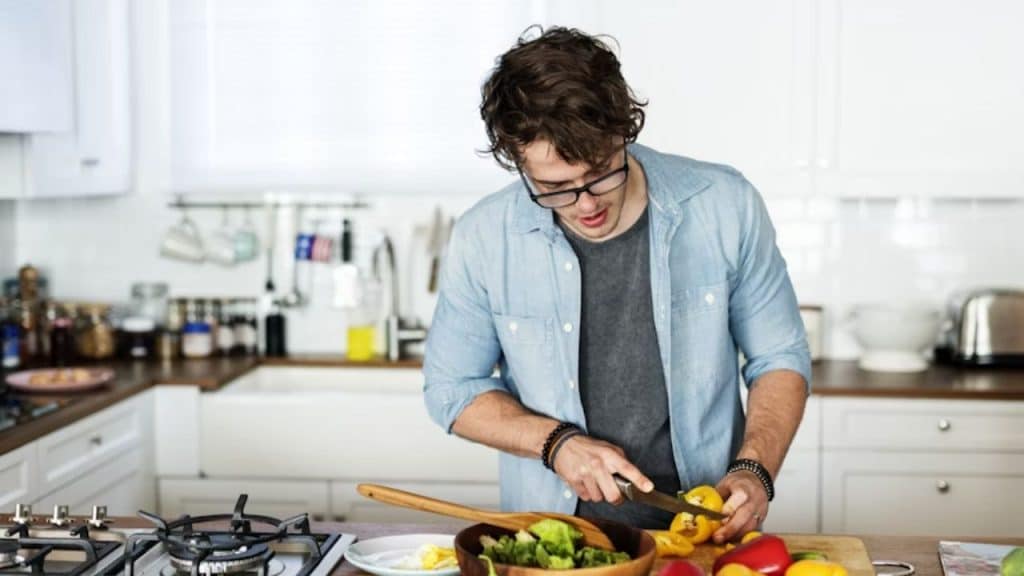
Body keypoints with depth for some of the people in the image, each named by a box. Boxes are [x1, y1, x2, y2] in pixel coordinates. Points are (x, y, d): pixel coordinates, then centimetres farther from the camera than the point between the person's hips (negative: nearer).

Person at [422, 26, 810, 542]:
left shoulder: (726, 207, -8)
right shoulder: (483, 239, -9)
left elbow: (781, 359, 3)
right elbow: (450, 388, 4)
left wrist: (754, 472, -13)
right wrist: (556, 441, -12)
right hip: (551, 537, 1)